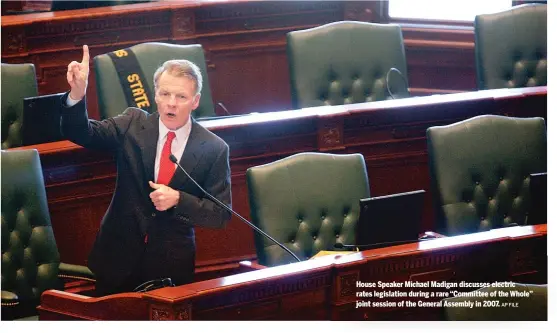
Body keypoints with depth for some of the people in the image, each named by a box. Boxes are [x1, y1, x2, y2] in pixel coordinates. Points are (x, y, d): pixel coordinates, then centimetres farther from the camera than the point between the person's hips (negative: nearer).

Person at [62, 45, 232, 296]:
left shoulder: (214, 149, -7)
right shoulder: (132, 125, -1)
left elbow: (221, 215, -5)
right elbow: (81, 133, -10)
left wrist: (178, 200, -22)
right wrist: (77, 93, -28)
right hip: (119, 258, 1)